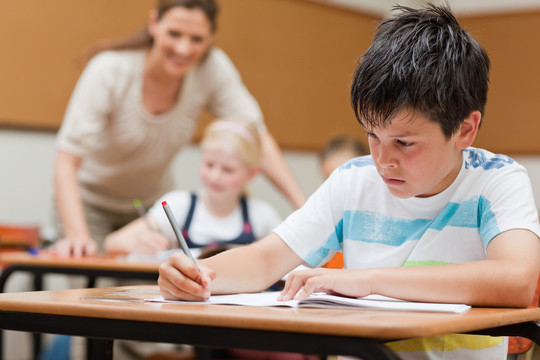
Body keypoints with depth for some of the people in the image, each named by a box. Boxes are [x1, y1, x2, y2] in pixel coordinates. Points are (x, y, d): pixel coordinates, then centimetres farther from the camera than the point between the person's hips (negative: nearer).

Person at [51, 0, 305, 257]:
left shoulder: (214, 69, -20)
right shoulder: (110, 70, -28)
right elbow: (67, 161, -33)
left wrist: (305, 208, -28)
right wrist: (78, 236, -48)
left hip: (150, 203, 3)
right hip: (89, 201, -3)